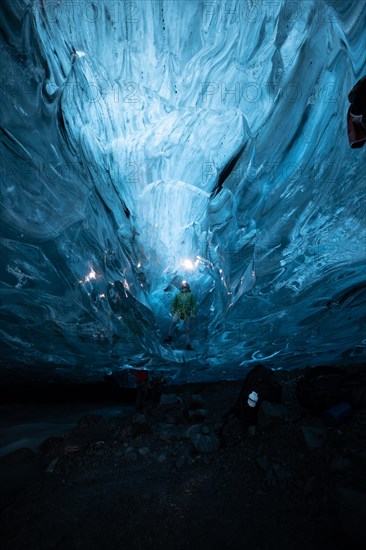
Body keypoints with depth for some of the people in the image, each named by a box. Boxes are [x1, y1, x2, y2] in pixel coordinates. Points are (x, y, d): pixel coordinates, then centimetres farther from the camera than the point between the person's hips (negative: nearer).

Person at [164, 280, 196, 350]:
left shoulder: (191, 294, 8)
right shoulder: (178, 294, 12)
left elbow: (194, 304, 5)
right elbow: (174, 303, 13)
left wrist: (193, 313, -3)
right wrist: (173, 312, 3)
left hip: (187, 313, 0)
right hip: (178, 312, 0)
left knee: (187, 329, 3)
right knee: (173, 321, -28)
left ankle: (188, 344, 10)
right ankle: (169, 337, -19)